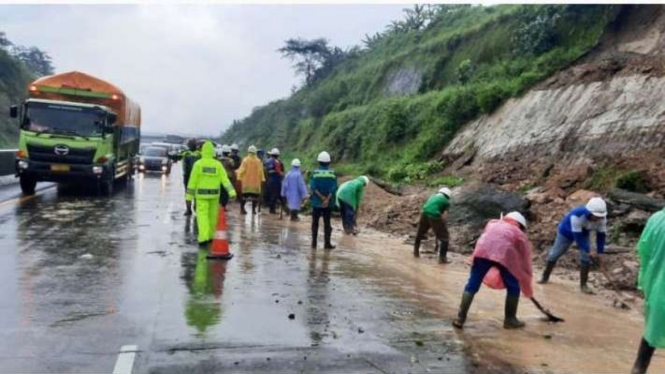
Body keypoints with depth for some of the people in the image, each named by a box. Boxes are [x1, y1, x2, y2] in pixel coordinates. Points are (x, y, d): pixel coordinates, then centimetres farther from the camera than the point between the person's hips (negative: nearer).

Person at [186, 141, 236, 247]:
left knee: (202, 216, -4)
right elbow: (225, 179, -10)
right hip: (214, 194, 3)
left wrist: (189, 195, -1)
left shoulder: (198, 164, -7)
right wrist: (232, 192, -16)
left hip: (202, 194, -2)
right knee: (212, 215, 14)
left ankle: (204, 238, -19)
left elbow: (193, 181, -7)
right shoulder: (218, 164, -2)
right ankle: (211, 236, 24)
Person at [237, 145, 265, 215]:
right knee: (255, 195, 6)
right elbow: (261, 171, 0)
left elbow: (242, 170, -7)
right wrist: (262, 179, 6)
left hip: (246, 182, 0)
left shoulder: (245, 160, -7)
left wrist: (239, 177, 1)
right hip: (256, 182, 0)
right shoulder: (258, 161, -3)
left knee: (244, 195, 7)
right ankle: (253, 209, 4)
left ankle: (242, 209, 7)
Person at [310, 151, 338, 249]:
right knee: (327, 223, 7)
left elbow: (313, 187, -14)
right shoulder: (332, 173, -4)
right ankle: (327, 243, 6)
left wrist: (322, 197, -15)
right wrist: (327, 199, -18)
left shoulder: (315, 173, -4)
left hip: (316, 202, 0)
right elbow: (334, 188, -13)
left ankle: (314, 242, 11)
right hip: (328, 203, 0)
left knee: (315, 223, 10)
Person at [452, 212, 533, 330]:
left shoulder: (493, 223, 39)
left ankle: (460, 319, 6)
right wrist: (527, 288, 39)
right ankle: (510, 319, 27)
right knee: (513, 287, 20)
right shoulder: (520, 234, 31)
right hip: (504, 254, -2)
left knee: (472, 285, 8)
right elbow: (525, 262, 31)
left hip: (483, 250, 2)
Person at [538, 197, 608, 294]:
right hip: (566, 232, -3)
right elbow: (577, 236, -39)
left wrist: (599, 252, -21)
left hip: (583, 233, 3)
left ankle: (583, 284, 4)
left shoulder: (602, 218, -29)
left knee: (586, 258, -10)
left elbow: (601, 235, -18)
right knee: (554, 255, 7)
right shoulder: (577, 215, -45)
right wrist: (587, 251, -38)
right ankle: (545, 277, 27)